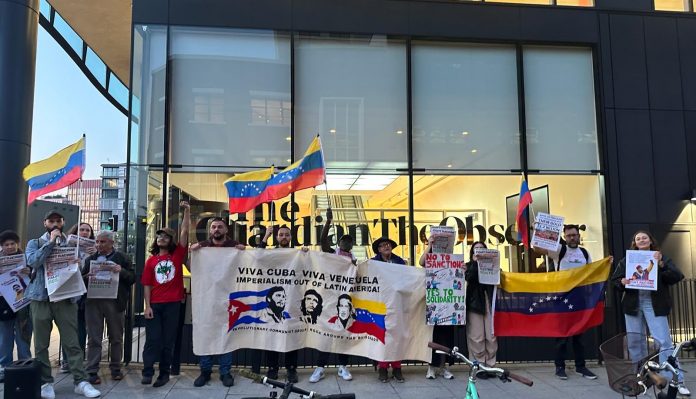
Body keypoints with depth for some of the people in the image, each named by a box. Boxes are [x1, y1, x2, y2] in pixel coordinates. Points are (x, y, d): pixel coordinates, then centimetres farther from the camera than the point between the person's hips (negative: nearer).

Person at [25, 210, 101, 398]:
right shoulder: (35, 243, 9)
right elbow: (33, 261, -11)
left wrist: (78, 263, -8)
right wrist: (51, 241, -12)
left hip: (66, 298, 1)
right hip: (41, 298, 0)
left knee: (72, 342, -2)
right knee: (41, 344, 4)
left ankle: (81, 381, -1)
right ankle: (45, 382, 14)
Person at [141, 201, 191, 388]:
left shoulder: (177, 254, 3)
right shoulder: (151, 260, 7)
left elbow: (184, 232, -5)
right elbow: (147, 285, 5)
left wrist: (187, 211, -11)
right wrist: (147, 306, -3)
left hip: (173, 304, -1)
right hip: (154, 305, 1)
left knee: (168, 340, 6)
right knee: (152, 339, -1)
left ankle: (164, 373, 15)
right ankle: (147, 372, 2)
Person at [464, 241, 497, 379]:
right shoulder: (470, 265, 11)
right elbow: (469, 277, -9)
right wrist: (475, 262, -6)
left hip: (489, 302, 2)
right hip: (475, 303, -2)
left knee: (491, 337, -2)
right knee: (477, 337, -5)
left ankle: (490, 366, 5)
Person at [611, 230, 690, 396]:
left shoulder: (662, 258, 6)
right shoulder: (626, 260, 10)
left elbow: (677, 277, -6)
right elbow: (614, 279, 9)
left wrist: (661, 265, -19)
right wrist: (622, 282, -12)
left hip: (654, 303, -2)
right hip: (633, 304, 3)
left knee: (664, 341, -8)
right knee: (635, 341, 9)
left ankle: (677, 381, -4)